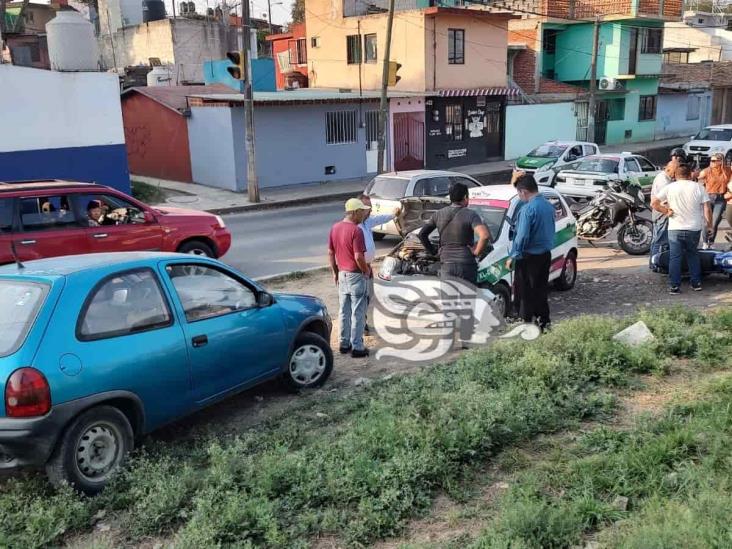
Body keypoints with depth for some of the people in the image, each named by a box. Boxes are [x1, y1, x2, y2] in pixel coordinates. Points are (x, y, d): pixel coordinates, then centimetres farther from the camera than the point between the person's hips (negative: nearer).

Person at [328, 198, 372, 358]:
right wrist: (367, 271, -7)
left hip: (342, 274, 7)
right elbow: (358, 257, -23)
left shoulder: (335, 228, 4)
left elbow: (330, 253, 9)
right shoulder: (356, 231, -20)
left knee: (344, 311, 15)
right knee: (358, 313, 2)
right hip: (356, 275, -7)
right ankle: (357, 347, 7)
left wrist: (335, 272, 17)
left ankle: (344, 344, 23)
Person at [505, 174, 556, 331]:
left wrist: (513, 256, -13)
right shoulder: (549, 206, 6)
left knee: (527, 293, 1)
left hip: (529, 257, -8)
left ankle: (527, 321, 6)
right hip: (546, 254, 8)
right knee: (541, 289, 16)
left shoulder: (528, 209, -20)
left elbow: (522, 236, -21)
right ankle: (544, 321, 22)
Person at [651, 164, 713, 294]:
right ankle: (696, 283, 20)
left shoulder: (669, 188, -2)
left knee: (675, 257, 4)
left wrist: (666, 211, 0)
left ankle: (674, 286, 3)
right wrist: (709, 223, 8)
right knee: (693, 255, 19)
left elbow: (654, 203, -10)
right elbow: (707, 209, -4)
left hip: (675, 229, -1)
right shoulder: (698, 187, -1)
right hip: (694, 229, 1)